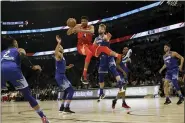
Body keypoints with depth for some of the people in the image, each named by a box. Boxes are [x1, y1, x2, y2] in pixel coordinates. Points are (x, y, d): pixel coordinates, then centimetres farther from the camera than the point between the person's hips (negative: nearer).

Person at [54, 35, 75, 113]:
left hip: (61, 76, 10)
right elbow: (55, 52, -37)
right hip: (60, 76, -10)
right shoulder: (59, 55, -10)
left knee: (67, 91, 19)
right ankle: (66, 108, -17)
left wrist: (68, 67, 22)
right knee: (71, 90, -13)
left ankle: (62, 107, 25)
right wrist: (58, 43, -49)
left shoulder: (62, 56, 18)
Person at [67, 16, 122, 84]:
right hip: (81, 45, -3)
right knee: (89, 53, -36)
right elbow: (68, 33, 1)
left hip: (89, 45, 3)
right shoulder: (78, 26, 2)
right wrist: (71, 27, -21)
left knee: (103, 48, -18)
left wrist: (81, 30, -38)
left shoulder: (91, 27, -1)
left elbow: (92, 32, -27)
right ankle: (84, 75, -39)